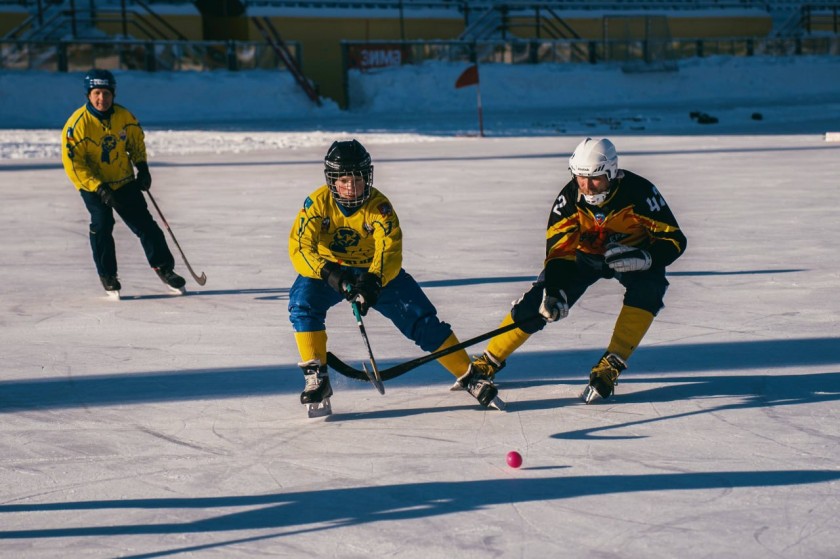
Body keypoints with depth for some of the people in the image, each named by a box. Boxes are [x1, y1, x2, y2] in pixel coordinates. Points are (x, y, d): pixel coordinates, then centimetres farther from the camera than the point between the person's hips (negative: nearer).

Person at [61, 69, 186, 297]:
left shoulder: (124, 116, -8)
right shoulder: (77, 124, -21)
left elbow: (136, 142, 11)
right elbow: (73, 164, -20)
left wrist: (142, 167, -3)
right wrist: (99, 189, -24)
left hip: (124, 182, 4)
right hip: (92, 185, -3)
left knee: (144, 223, 2)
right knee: (102, 224, -15)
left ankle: (164, 267, 14)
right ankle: (107, 275, 2)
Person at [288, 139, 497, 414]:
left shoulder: (379, 205, -22)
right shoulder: (318, 203, -22)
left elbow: (390, 249, -32)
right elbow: (299, 247, -29)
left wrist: (374, 281, -52)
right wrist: (329, 273, -47)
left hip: (376, 271, 0)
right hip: (328, 270, 0)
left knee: (421, 319, -9)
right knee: (302, 303, -29)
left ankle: (470, 375, 3)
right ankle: (316, 378, -19)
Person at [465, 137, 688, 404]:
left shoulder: (639, 192, -30)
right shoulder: (569, 198, -24)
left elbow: (674, 240, -25)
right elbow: (558, 249, -24)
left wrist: (644, 258, -44)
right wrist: (554, 290, -41)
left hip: (632, 255, -2)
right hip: (585, 254, 2)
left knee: (649, 286, -33)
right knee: (537, 301, -13)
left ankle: (612, 364, -29)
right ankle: (489, 361, 2)